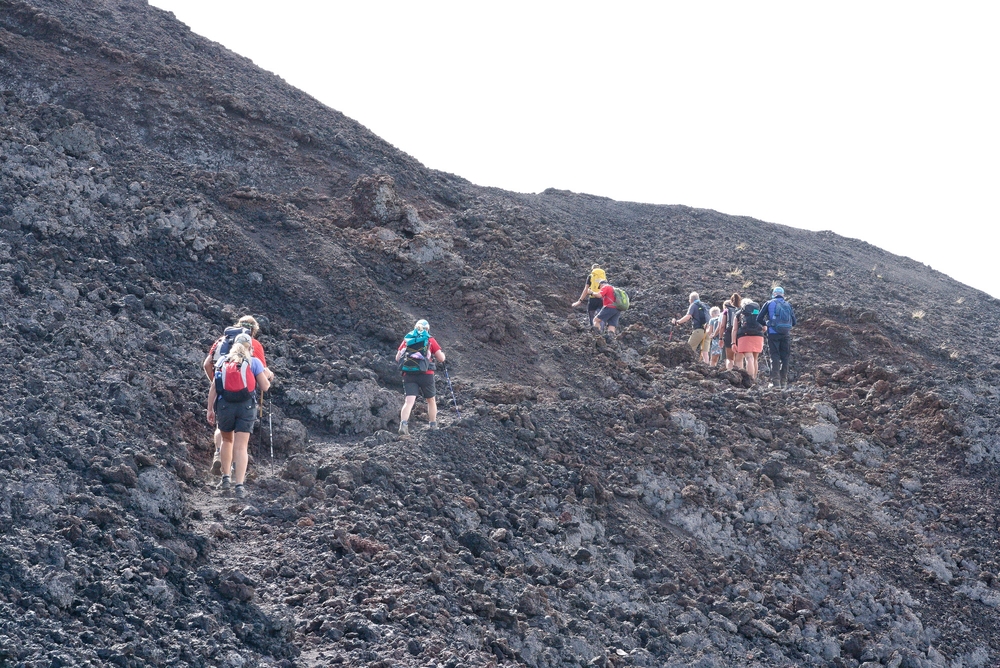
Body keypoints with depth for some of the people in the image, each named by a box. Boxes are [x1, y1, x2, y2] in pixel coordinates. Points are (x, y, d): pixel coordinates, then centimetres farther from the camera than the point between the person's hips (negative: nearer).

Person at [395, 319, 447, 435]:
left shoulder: (407, 340, 11)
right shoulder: (430, 340, 5)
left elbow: (397, 358, 12)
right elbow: (441, 358, 2)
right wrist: (442, 353, 24)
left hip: (408, 375, 1)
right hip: (426, 375, -1)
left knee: (409, 401, -9)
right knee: (431, 400, 19)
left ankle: (403, 423, -32)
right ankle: (433, 426, 28)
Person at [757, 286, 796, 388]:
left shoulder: (769, 303, 4)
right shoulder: (788, 305, 11)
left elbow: (759, 319, 1)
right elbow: (793, 322, 11)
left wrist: (765, 324, 20)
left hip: (773, 333, -2)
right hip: (786, 334, 2)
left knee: (775, 357, -2)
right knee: (785, 358, 8)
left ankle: (775, 381, -13)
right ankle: (784, 381, 6)